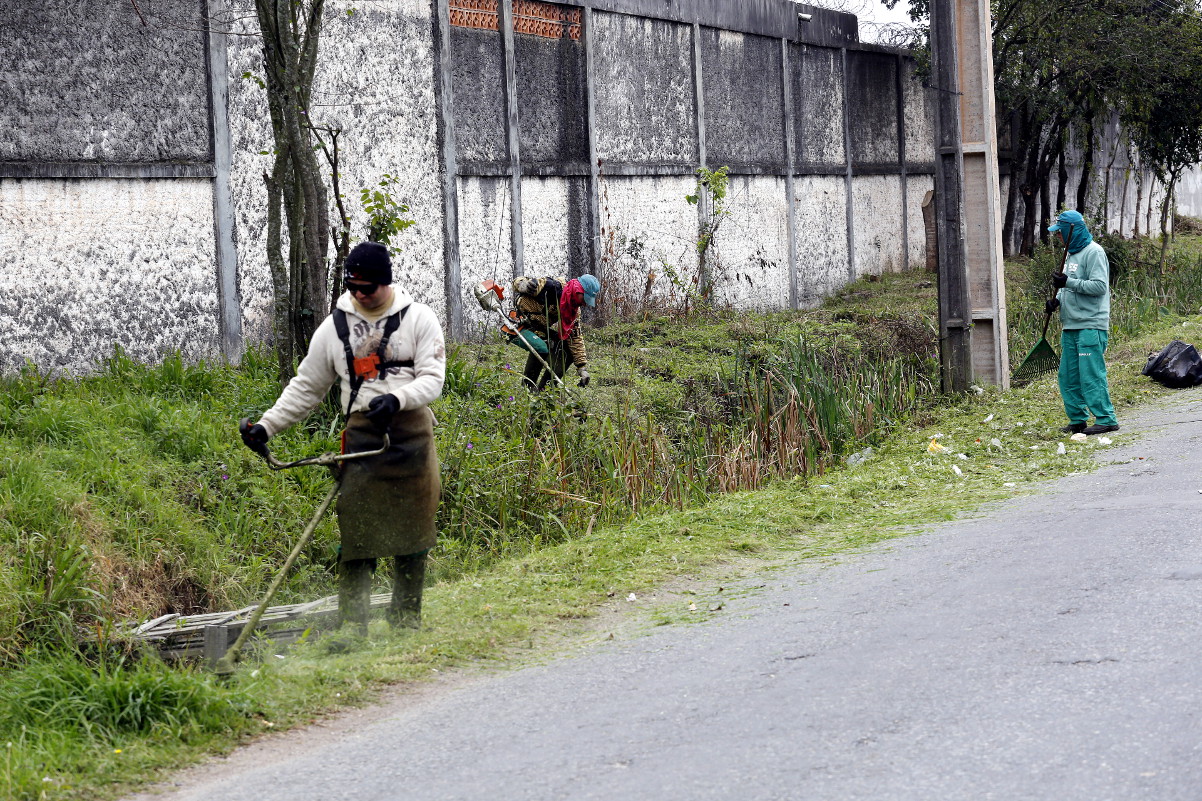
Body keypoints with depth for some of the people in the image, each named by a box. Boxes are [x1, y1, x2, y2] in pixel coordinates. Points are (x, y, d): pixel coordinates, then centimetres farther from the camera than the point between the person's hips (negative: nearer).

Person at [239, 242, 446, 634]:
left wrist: (397, 398, -23)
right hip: (362, 434, 1)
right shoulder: (335, 326, 11)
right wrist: (266, 427, 10)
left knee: (411, 530, 3)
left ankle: (407, 619, 13)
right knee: (356, 529, -6)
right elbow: (305, 387, 17)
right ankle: (351, 625, -4)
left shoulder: (418, 318, 4)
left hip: (411, 433, -1)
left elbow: (433, 378, -5)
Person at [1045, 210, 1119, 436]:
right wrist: (1057, 299, 6)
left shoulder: (1094, 252, -9)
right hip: (1070, 326, 10)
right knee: (1069, 377, 10)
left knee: (1091, 375, -11)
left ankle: (1106, 419, -9)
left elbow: (1099, 286, -18)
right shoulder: (1072, 254, 20)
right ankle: (1078, 419, 17)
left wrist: (1069, 282, -22)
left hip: (1090, 326, -10)